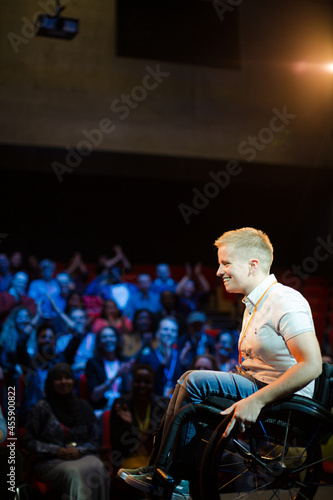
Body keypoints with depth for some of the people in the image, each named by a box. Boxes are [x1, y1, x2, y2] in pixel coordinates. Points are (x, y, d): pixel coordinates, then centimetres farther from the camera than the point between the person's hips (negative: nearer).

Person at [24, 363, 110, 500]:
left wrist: (79, 450, -5)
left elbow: (95, 440, 16)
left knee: (97, 467, -33)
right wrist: (57, 450, -8)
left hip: (82, 456, 3)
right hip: (51, 461, -2)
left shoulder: (83, 407, 17)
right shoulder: (41, 408, 8)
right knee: (73, 472, -38)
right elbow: (30, 441, 6)